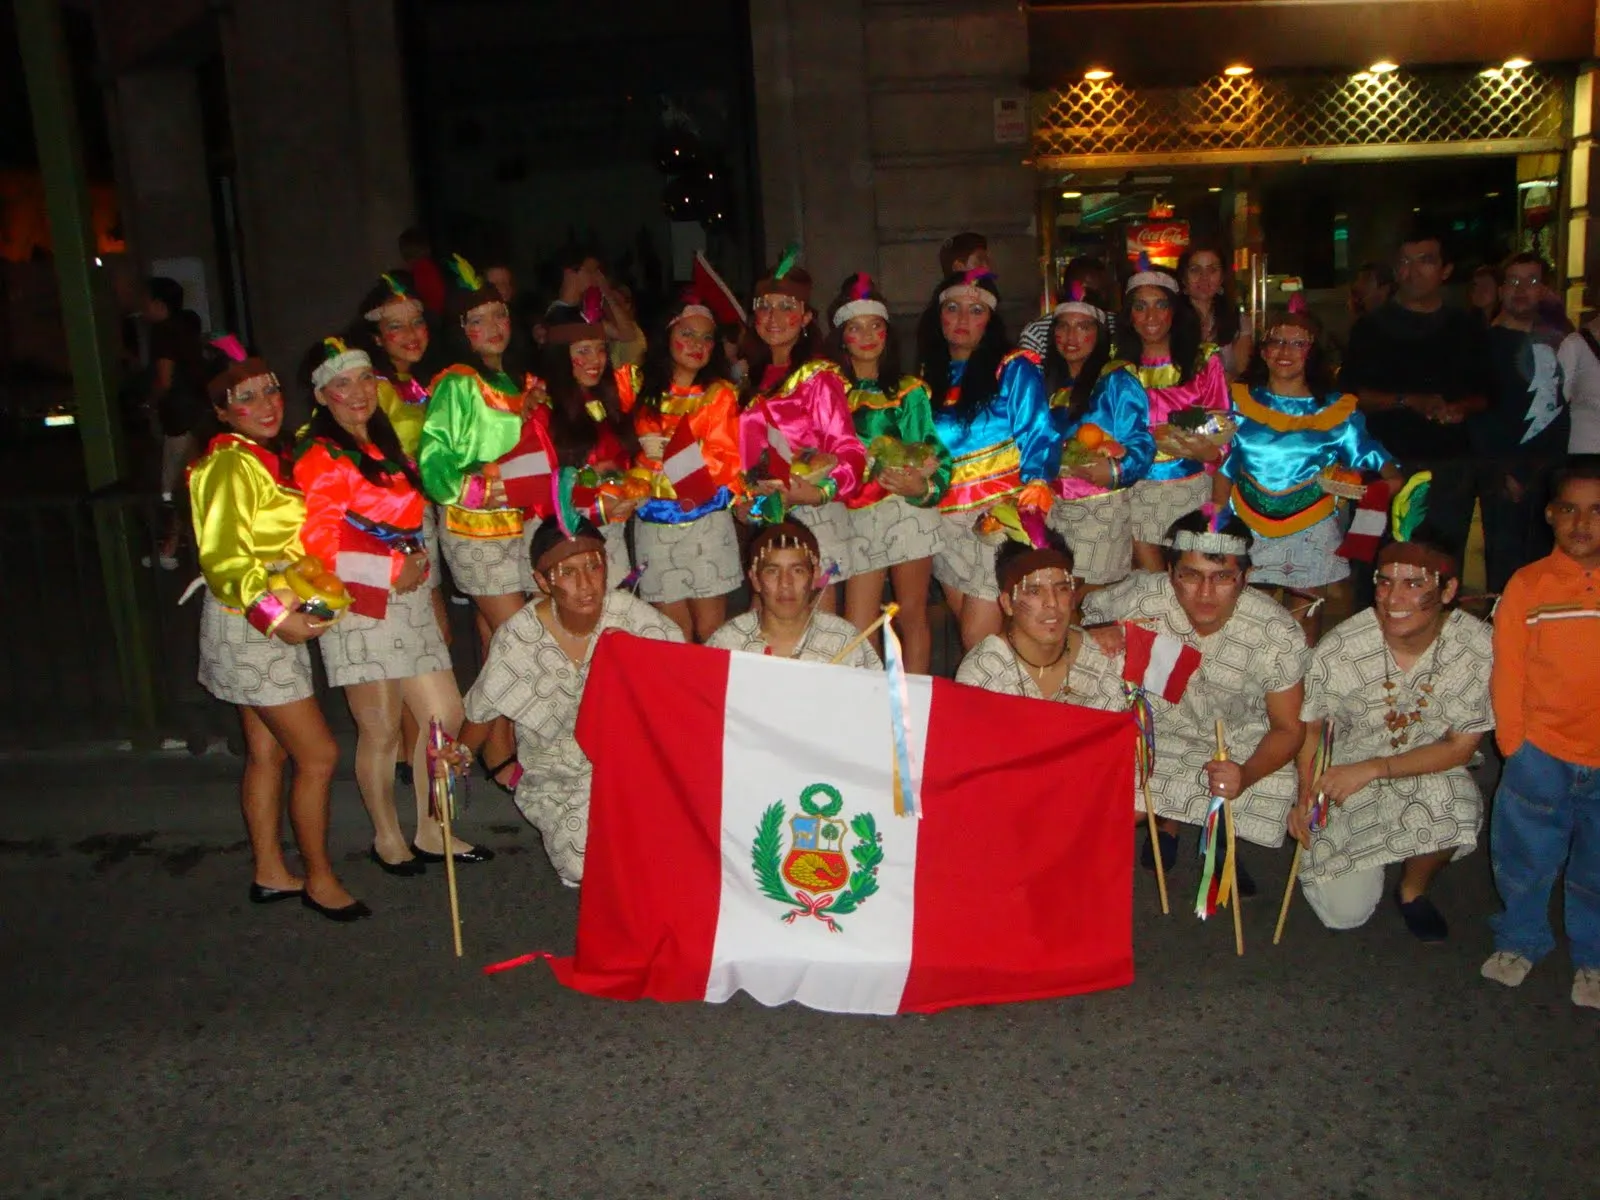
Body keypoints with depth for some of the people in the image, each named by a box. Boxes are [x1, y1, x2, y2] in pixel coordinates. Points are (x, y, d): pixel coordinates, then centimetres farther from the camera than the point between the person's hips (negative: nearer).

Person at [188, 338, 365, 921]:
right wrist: (272, 612, -31)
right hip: (250, 626, -9)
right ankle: (320, 879, 8)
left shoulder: (273, 457, 12)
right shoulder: (231, 464, -16)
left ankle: (270, 872, 27)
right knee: (319, 754, -5)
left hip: (277, 623, 9)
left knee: (268, 751, 16)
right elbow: (221, 556, -23)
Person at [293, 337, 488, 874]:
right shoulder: (320, 459, -8)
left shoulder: (389, 447, 15)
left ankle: (431, 831, 21)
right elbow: (320, 547, -13)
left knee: (445, 715, 6)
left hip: (411, 601, 7)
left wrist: (420, 566, 12)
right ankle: (387, 838, 21)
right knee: (381, 731, 2)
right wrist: (393, 572, -11)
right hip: (361, 608, -7)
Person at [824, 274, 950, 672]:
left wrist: (924, 486, -16)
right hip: (858, 516, 1)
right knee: (856, 634, -4)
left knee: (912, 615, 3)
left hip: (909, 510, -1)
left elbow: (936, 451, 3)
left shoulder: (910, 390, 9)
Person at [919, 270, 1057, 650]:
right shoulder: (928, 377, 16)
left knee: (979, 640, -9)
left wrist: (1037, 482, -26)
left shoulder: (1013, 369, 1)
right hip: (947, 519, 5)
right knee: (969, 632, 9)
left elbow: (1038, 436, -9)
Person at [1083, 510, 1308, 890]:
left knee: (1274, 795, -24)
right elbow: (1081, 614, -3)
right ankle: (1169, 817, 17)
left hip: (1241, 742, 0)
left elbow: (1288, 728, -13)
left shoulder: (1280, 637, -25)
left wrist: (1246, 776, -32)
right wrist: (1096, 634, -28)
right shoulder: (1141, 598, -26)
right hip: (1159, 728, 0)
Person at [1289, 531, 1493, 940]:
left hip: (1429, 772, 1)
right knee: (1345, 912, -7)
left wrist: (1372, 769, -22)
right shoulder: (1339, 650, -24)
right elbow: (1311, 727, -5)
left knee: (1454, 807, -34)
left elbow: (1461, 746, -13)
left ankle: (1413, 889, 0)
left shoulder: (1478, 647, -22)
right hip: (1344, 777, 0)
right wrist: (1305, 799, -13)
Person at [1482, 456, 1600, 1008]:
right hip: (1540, 755, 0)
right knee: (1526, 858, 10)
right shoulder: (1527, 585, -4)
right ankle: (1521, 942, 33)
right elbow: (1507, 674, -1)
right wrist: (1514, 748, -4)